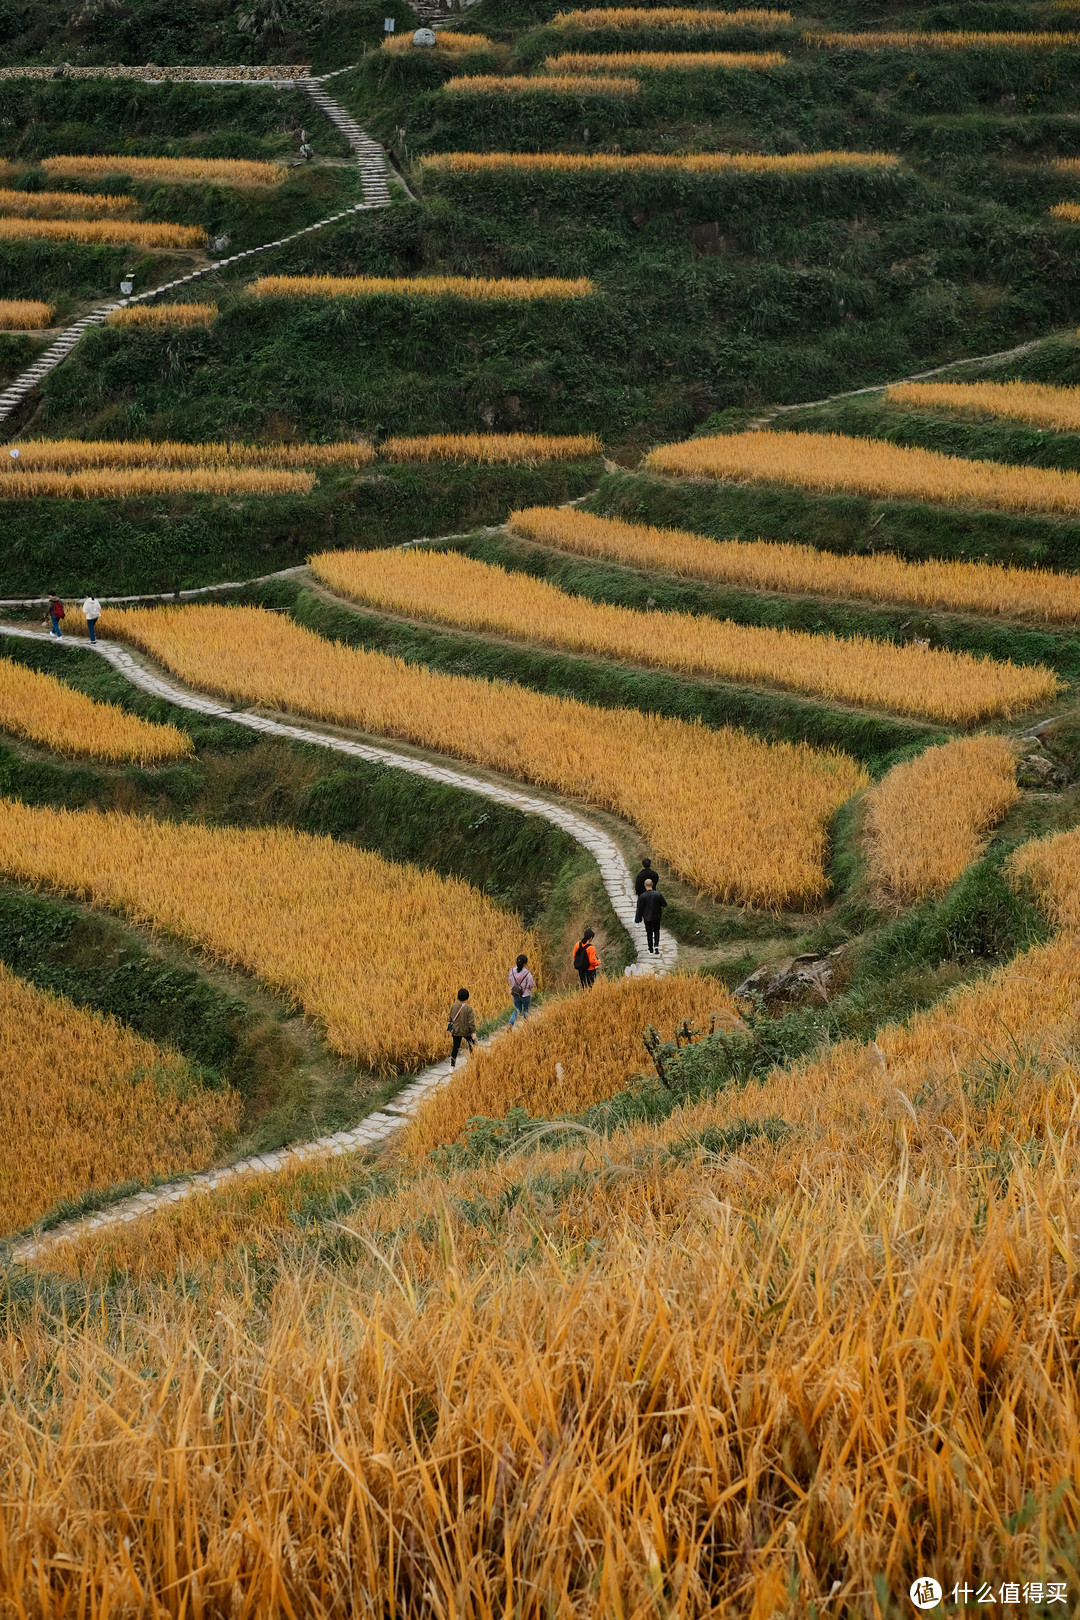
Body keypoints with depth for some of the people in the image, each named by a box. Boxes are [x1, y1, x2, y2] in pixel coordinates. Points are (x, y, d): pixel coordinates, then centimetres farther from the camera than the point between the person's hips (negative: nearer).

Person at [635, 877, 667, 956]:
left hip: (647, 918, -1)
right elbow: (664, 904, -8)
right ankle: (656, 945, -1)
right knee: (656, 931, 20)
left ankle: (651, 950, 16)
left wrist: (639, 918, 3)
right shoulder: (657, 894, -14)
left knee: (649, 933, 11)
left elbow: (639, 908, -10)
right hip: (656, 917, 1)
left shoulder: (642, 896, -16)